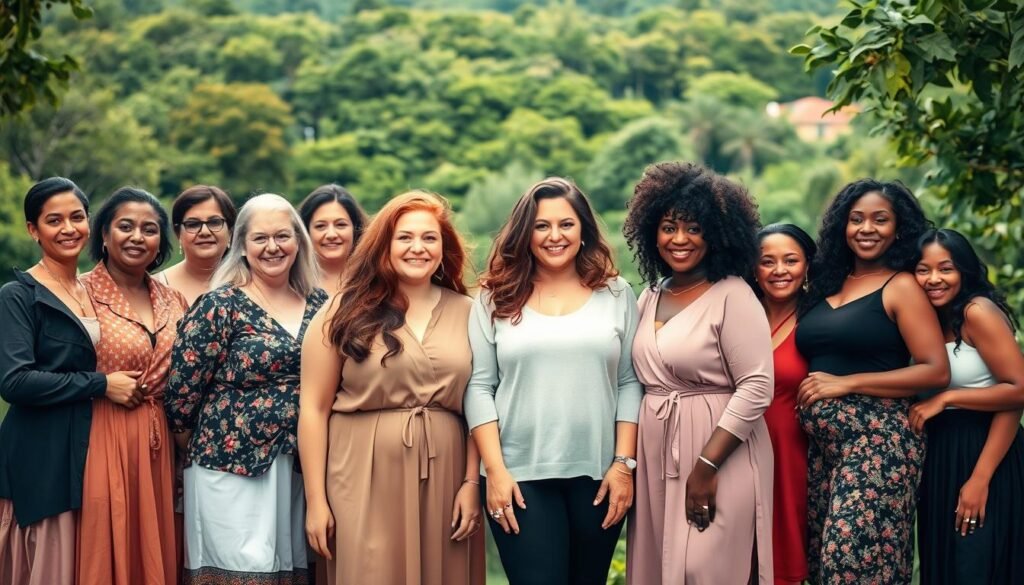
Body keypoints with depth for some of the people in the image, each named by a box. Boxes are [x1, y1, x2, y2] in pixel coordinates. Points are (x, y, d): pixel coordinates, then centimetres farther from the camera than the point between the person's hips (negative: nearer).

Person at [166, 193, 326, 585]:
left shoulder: (319, 305, 9)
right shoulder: (221, 306, -6)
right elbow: (182, 389, -5)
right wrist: (197, 447, 4)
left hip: (301, 471, 5)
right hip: (232, 468, -5)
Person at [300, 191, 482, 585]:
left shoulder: (465, 313, 7)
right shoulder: (347, 312, 0)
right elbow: (314, 408, -2)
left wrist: (472, 482, -1)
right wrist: (316, 500, -5)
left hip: (442, 479, 2)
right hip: (365, 482, -2)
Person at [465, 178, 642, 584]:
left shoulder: (616, 295, 7)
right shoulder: (496, 298, 4)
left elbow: (630, 384, 4)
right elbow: (479, 388, 1)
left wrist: (624, 464, -4)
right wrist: (495, 470, -7)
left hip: (598, 475, 1)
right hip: (520, 476, -1)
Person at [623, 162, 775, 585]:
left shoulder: (732, 296, -10)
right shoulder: (650, 296, 11)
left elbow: (756, 389, -16)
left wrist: (706, 467, -19)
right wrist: (628, 459, 8)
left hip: (717, 457, -7)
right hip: (655, 455, 7)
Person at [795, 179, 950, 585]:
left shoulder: (901, 287, -5)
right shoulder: (828, 283, 12)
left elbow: (936, 371, -13)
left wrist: (846, 384, -15)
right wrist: (809, 391, 3)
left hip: (877, 440, -7)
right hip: (821, 443, 7)